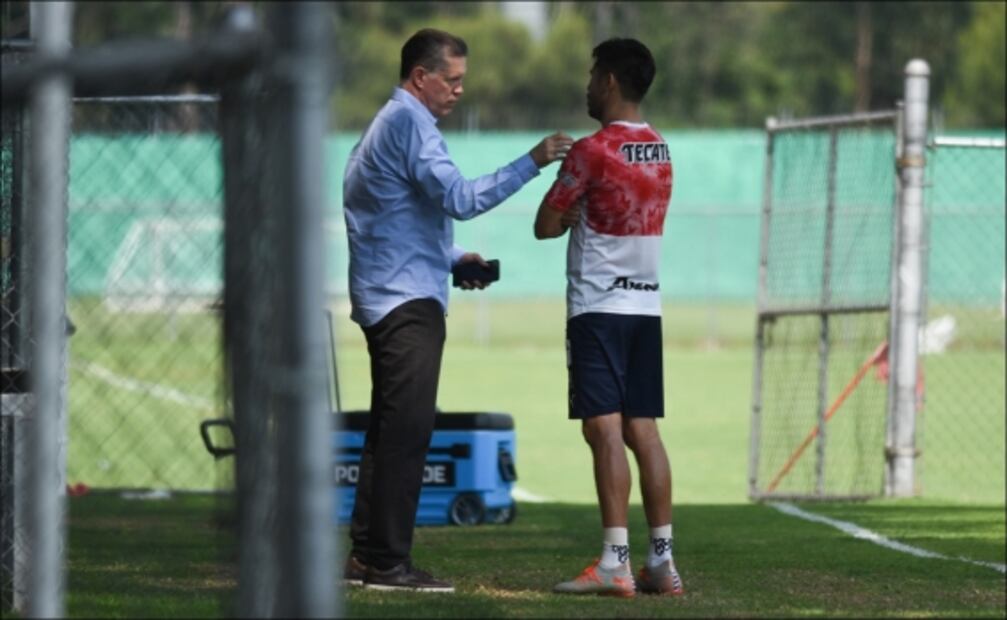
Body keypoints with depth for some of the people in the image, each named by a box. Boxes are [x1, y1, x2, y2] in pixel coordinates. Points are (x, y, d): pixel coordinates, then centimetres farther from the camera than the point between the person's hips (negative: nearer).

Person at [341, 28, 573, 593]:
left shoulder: (388, 124, 22)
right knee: (408, 429, -12)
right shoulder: (410, 122, -11)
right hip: (408, 300, -11)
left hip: (385, 301, 11)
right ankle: (388, 562, -14)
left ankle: (366, 554, 15)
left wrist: (453, 258, 16)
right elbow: (459, 198, -21)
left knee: (391, 429, 13)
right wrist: (531, 164, -21)